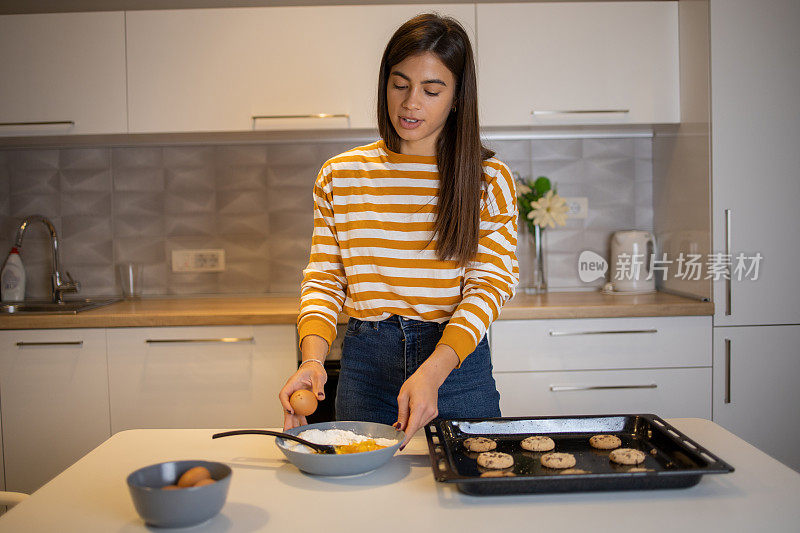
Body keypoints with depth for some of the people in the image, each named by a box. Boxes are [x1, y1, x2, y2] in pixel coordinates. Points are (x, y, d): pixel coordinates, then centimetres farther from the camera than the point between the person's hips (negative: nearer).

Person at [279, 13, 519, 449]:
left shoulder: (490, 179, -2)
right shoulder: (338, 176, 3)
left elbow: (490, 283, -9)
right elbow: (324, 278, 4)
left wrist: (432, 372, -24)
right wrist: (312, 358, -16)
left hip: (457, 362, -1)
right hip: (365, 365, 2)